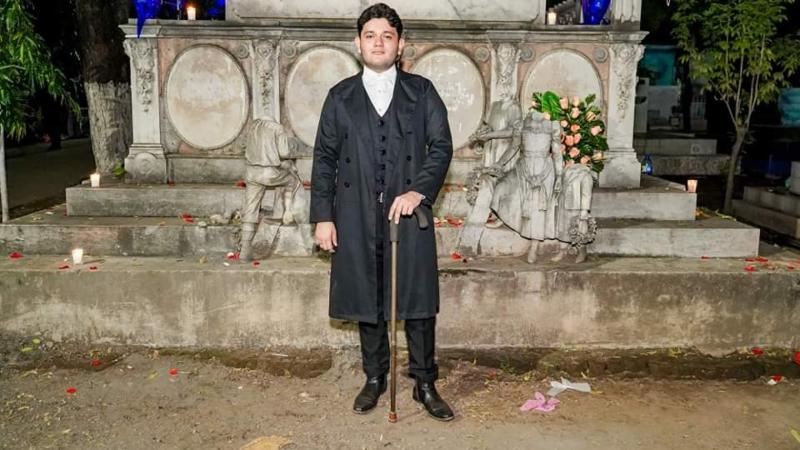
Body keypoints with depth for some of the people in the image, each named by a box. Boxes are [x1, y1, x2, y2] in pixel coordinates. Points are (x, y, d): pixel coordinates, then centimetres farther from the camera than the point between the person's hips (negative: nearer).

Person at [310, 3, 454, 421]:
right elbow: (324, 159, 7)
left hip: (409, 213, -1)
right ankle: (375, 378, 25)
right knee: (366, 300, 9)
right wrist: (323, 217, 0)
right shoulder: (340, 97, 8)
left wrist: (419, 191, -15)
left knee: (418, 300, 3)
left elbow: (442, 145, 0)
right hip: (357, 217, 1)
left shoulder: (421, 91, 6)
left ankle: (425, 384, 16)